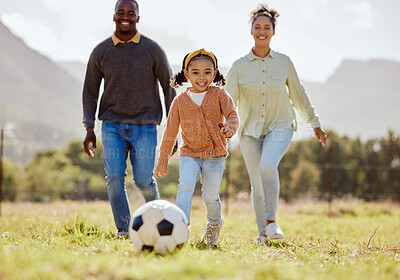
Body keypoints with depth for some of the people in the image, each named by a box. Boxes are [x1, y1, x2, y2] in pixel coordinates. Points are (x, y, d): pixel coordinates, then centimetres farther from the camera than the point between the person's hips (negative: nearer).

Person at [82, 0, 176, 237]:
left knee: (143, 180, -6)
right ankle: (124, 230, 0)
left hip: (144, 126, -1)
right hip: (112, 124, 1)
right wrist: (89, 128, 2)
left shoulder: (153, 50, 0)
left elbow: (169, 87, 6)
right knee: (114, 178, -11)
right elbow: (90, 91, 11)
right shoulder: (101, 52, 4)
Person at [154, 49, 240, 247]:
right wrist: (163, 160, 11)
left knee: (210, 196, 3)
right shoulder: (180, 101, 4)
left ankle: (214, 223, 34)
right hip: (189, 154, 1)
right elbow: (170, 131, 9)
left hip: (215, 155, -1)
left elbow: (232, 114, -5)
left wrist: (230, 128, -30)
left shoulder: (219, 94, 1)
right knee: (185, 188, -21)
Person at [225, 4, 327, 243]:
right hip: (250, 130, 1)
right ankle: (262, 233, 21)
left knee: (268, 166, -29)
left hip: (280, 127, -1)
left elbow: (299, 96, 13)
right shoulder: (239, 66, -1)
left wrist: (316, 125, 17)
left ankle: (272, 221, -17)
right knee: (257, 185, 3)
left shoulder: (284, 62, 2)